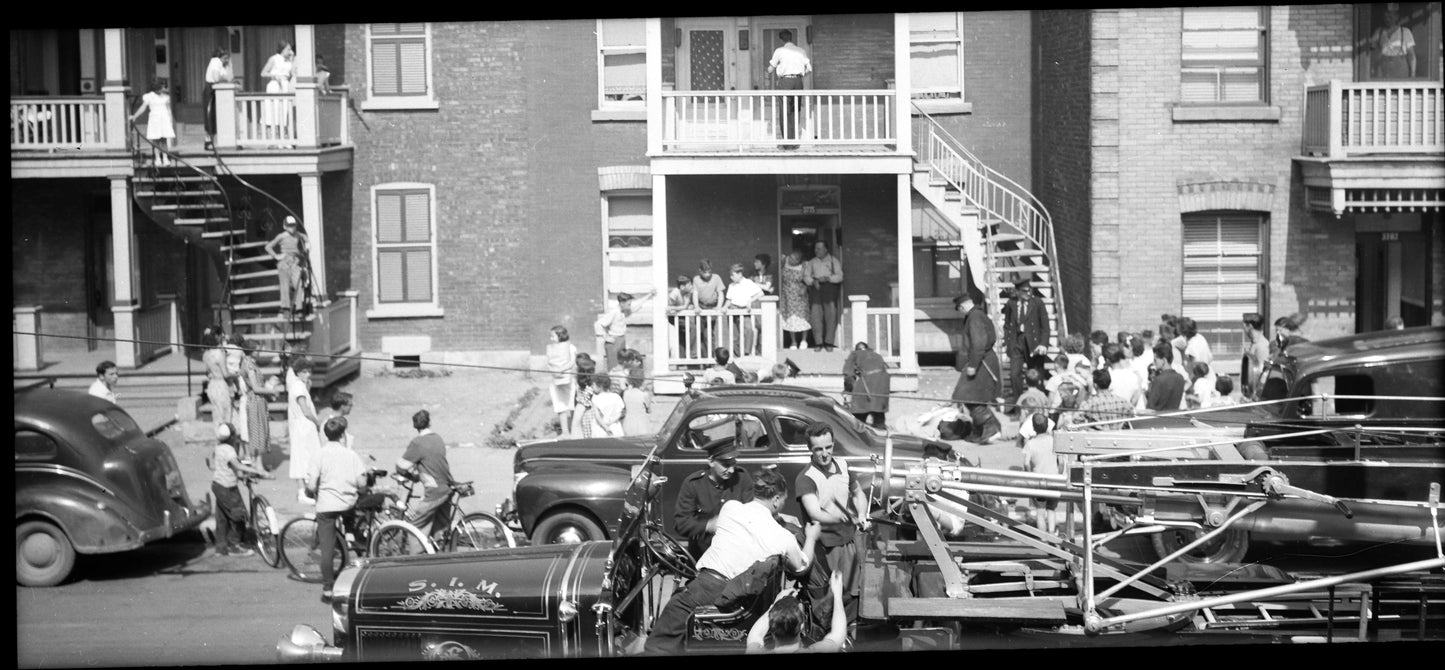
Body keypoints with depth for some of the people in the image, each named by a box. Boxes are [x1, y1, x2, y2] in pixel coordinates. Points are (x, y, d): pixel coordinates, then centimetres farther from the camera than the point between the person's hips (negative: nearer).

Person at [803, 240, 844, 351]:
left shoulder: (833, 261, 12)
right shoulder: (812, 262, 21)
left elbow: (839, 276, 2)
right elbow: (806, 276, 13)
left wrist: (827, 278, -14)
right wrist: (813, 281, -8)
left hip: (830, 286, -2)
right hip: (815, 287, 2)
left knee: (831, 314, -10)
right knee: (815, 314, -10)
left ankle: (829, 342, -8)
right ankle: (818, 343, -10)